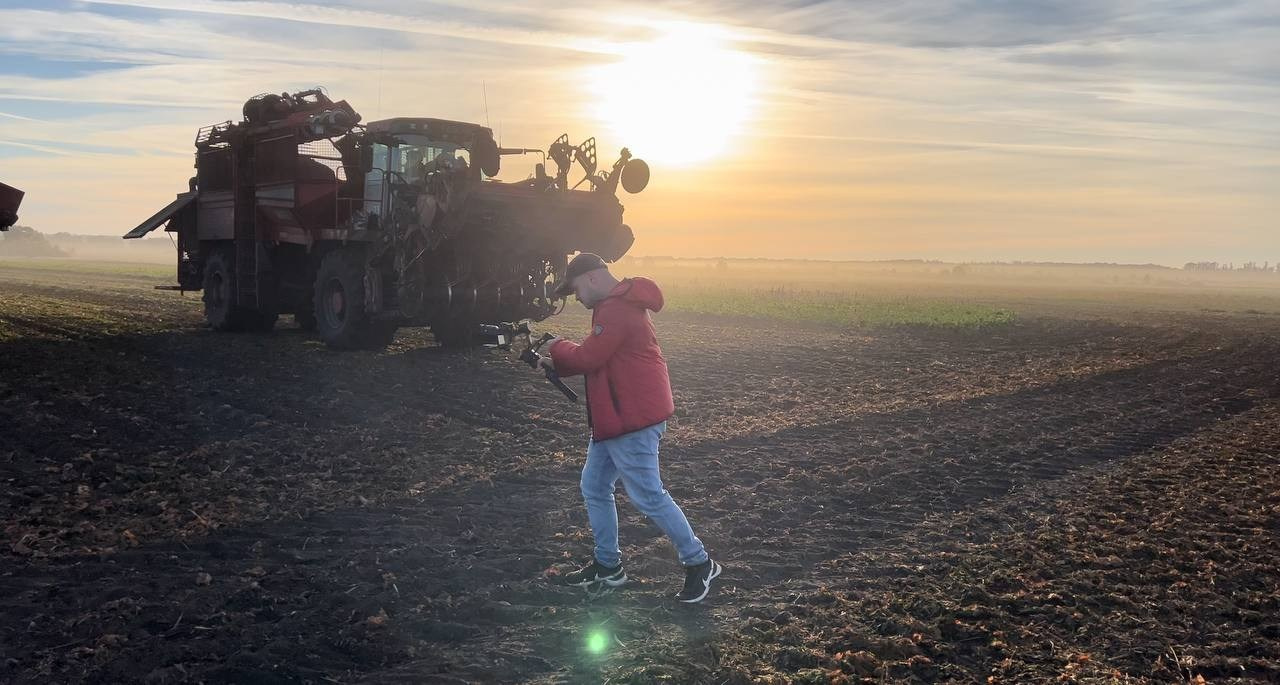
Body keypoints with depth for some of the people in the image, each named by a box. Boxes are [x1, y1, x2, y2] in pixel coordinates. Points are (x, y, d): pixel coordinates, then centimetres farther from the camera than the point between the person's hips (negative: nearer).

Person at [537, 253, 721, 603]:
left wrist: (558, 347, -2)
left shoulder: (616, 310, -20)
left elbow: (588, 358, -21)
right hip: (614, 419, 11)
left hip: (632, 421, -11)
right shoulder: (617, 306, 16)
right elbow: (596, 360, 21)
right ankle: (608, 565, 25)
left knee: (649, 496, -6)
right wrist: (557, 364, 11)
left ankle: (699, 564, 6)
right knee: (594, 488, 15)